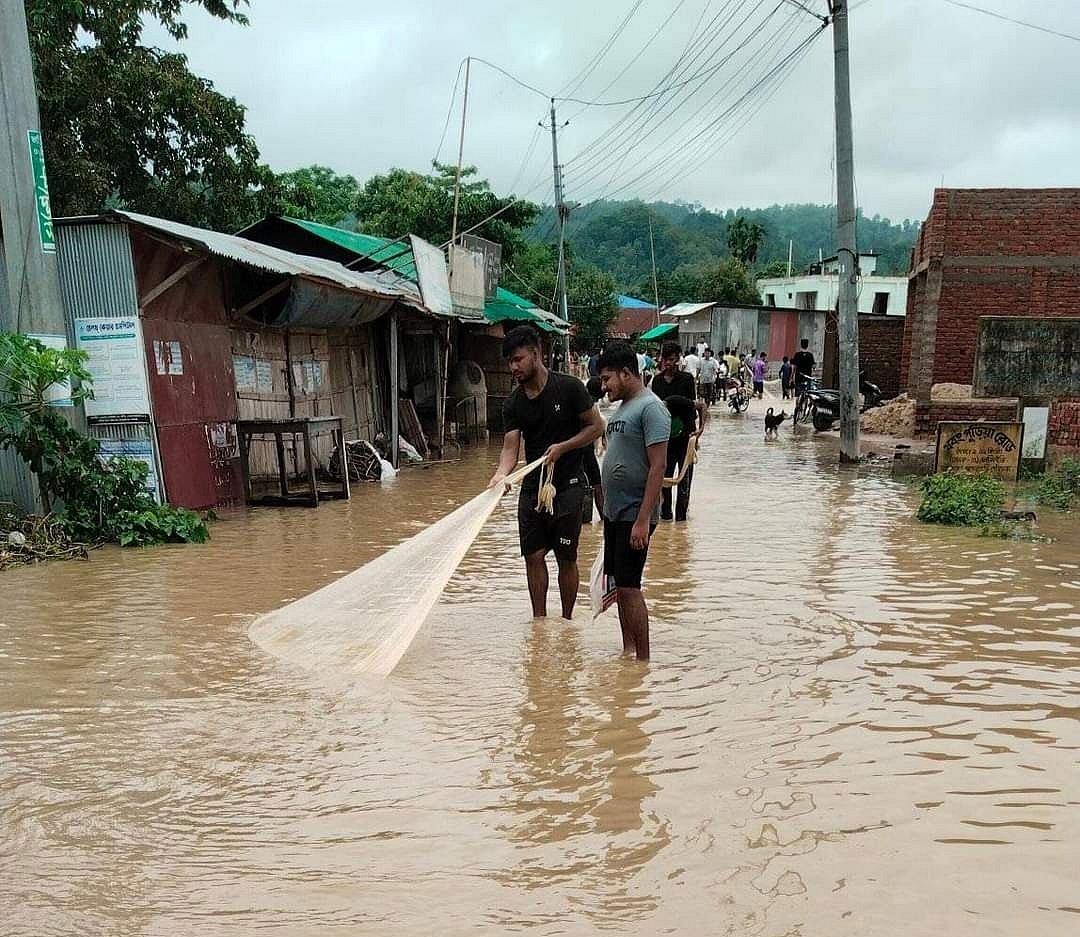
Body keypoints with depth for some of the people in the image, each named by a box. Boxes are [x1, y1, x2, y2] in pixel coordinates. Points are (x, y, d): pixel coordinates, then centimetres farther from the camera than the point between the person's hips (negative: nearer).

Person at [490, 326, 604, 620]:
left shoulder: (569, 388, -10)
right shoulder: (513, 404, 2)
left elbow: (596, 426, -5)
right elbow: (510, 447, -5)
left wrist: (562, 447, -16)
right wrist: (501, 474, -26)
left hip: (567, 487, -4)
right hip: (532, 488, 4)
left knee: (566, 559, 4)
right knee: (534, 556, 7)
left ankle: (566, 621, 19)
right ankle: (539, 622, 19)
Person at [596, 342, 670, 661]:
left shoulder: (651, 408, -13)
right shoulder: (621, 408, 15)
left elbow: (657, 468, -19)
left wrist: (643, 519, -23)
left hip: (634, 516, -9)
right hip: (614, 513, 9)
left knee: (629, 587, -7)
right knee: (618, 586, 13)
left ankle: (643, 660, 2)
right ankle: (627, 651, 24)